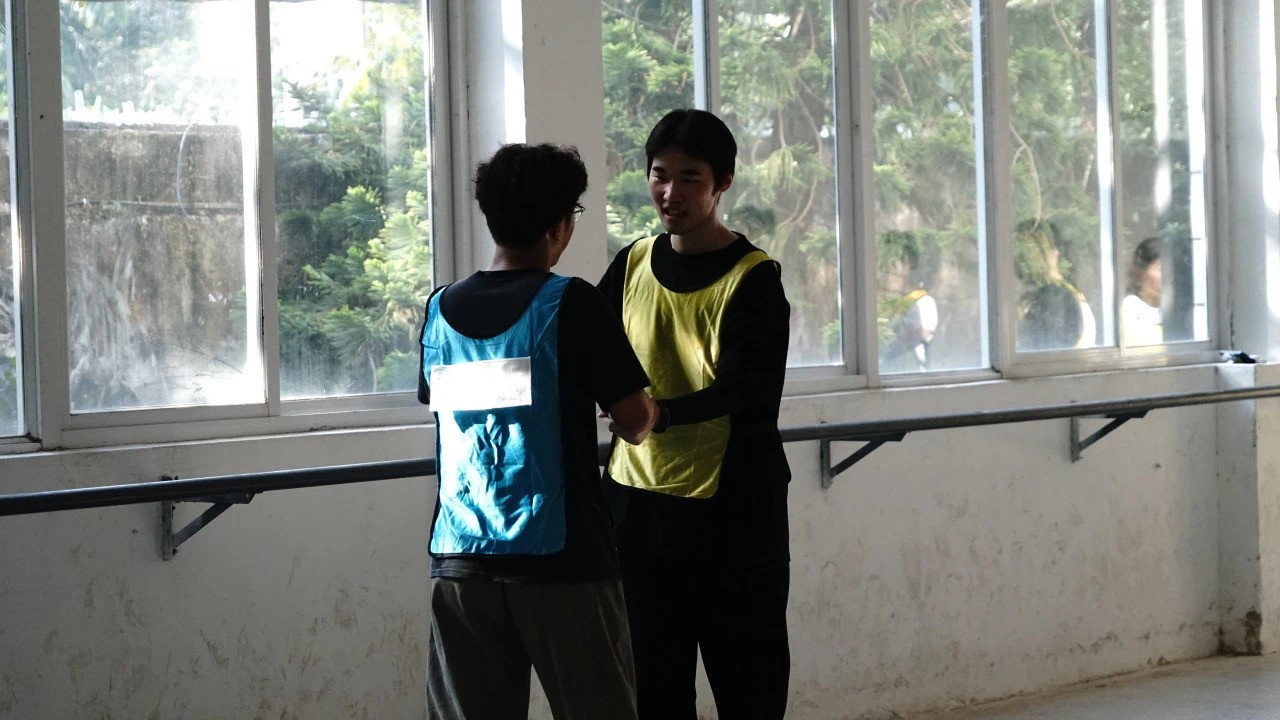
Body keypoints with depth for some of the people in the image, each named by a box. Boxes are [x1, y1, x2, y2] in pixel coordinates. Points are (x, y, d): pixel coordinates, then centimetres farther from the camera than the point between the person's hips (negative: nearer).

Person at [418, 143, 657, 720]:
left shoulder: (441, 311, 7)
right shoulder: (572, 304, -7)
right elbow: (633, 423, -8)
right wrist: (652, 407, 15)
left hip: (460, 564, 4)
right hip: (558, 561, -4)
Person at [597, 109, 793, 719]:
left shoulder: (754, 279, -9)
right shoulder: (633, 265, 7)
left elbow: (743, 388, -22)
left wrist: (659, 412, -38)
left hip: (731, 508, -5)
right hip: (639, 501, 5)